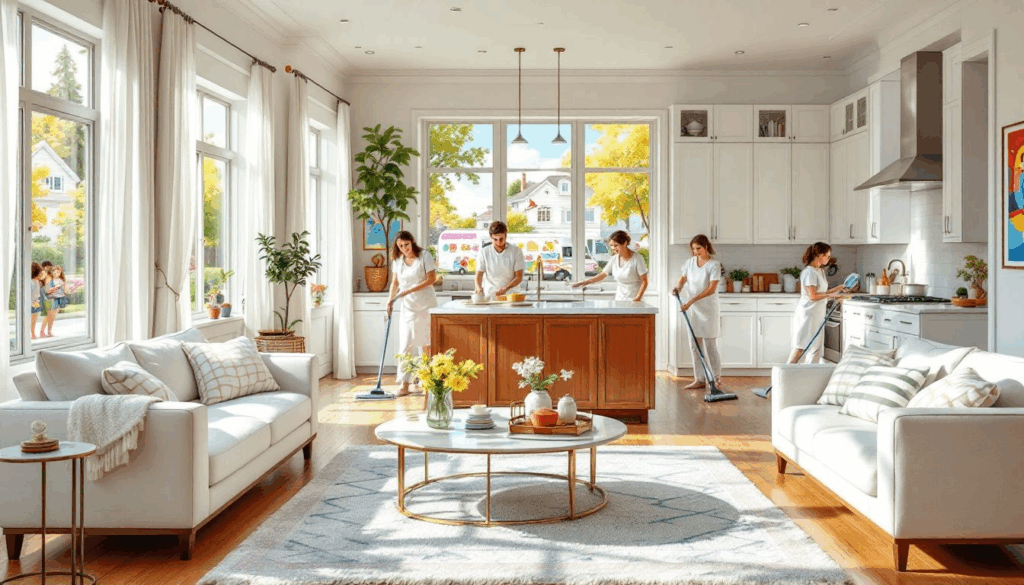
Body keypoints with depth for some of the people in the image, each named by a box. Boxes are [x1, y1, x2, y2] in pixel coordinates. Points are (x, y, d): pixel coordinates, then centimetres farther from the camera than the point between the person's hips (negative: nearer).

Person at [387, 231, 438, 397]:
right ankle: (404, 385, -6)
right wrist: (390, 300, 0)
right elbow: (395, 282, 15)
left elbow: (431, 278, -12)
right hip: (408, 307, 4)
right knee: (405, 345, -4)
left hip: (425, 305, -4)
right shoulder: (398, 260, 8)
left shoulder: (424, 256, -7)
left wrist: (409, 290, -16)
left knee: (426, 343, 4)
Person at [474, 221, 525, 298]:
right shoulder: (484, 252, 6)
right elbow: (479, 275, 5)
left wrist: (506, 288, -15)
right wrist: (479, 288, -17)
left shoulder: (516, 251, 4)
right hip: (489, 296, 1)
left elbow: (519, 277, 3)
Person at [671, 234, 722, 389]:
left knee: (710, 345, -1)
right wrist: (678, 287, -4)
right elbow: (683, 278, 20)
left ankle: (716, 377, 15)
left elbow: (711, 289, -18)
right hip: (691, 309, 5)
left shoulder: (714, 265, -11)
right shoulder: (690, 262, 6)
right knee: (695, 346, 6)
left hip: (708, 309, -5)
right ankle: (699, 379, 13)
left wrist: (692, 300, -24)